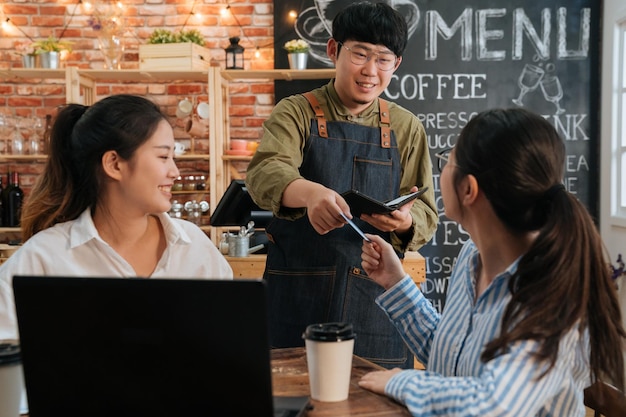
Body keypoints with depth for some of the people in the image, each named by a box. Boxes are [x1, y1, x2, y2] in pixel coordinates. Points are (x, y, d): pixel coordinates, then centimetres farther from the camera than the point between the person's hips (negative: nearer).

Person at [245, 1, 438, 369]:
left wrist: (405, 221, -19)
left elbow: (426, 214, 5)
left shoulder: (407, 128, 9)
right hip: (298, 295, -2)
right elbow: (264, 172, -18)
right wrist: (310, 192, -40)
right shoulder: (296, 113, 1)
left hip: (376, 300, 2)